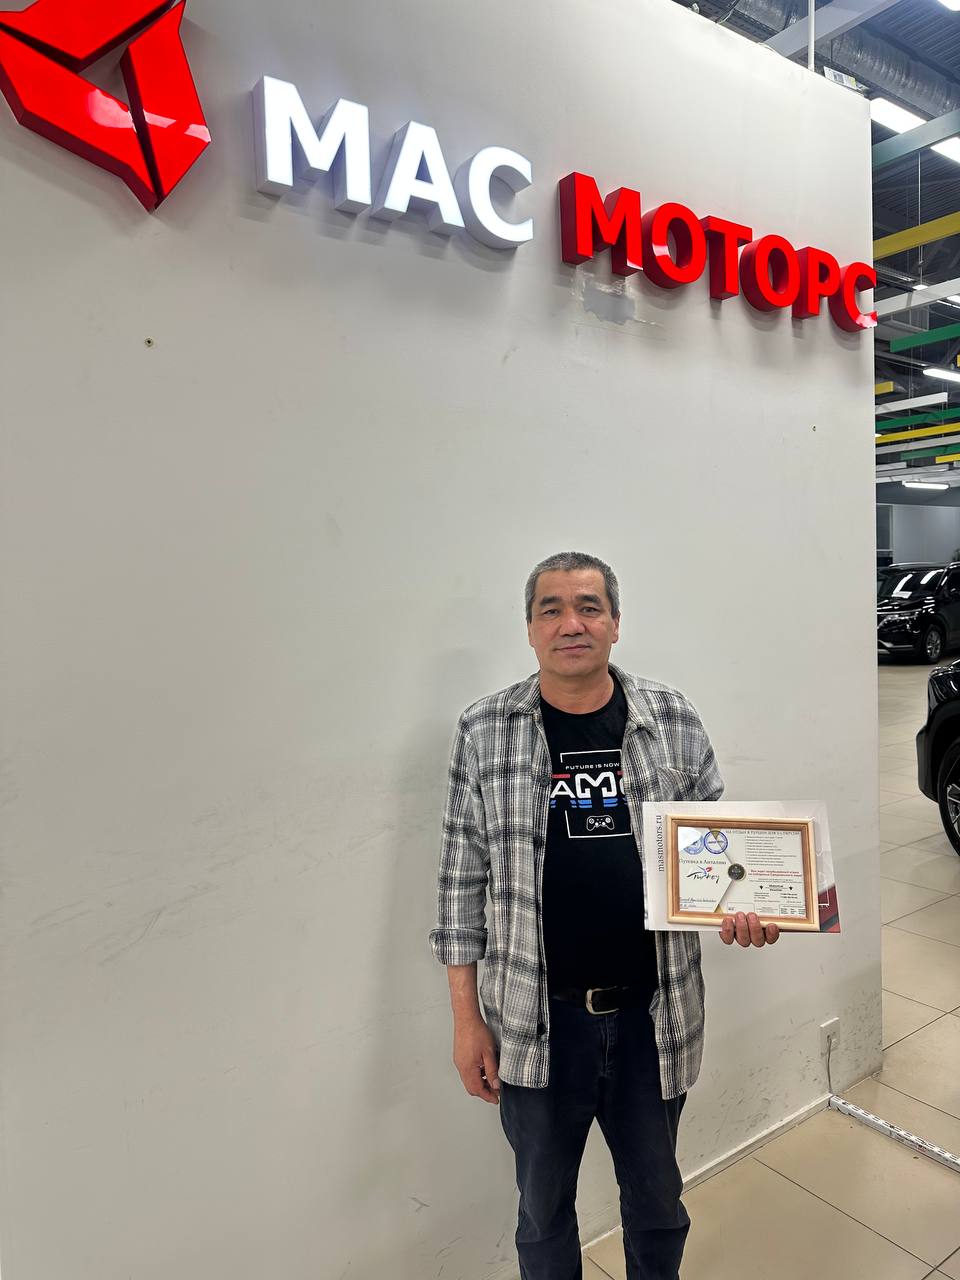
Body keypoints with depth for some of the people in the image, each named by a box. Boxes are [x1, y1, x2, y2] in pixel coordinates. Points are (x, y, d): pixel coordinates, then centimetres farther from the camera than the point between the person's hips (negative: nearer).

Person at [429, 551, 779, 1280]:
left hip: (654, 1014, 1)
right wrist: (466, 1019, -3)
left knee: (657, 1201, 25)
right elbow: (464, 879, -4)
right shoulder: (485, 732, -8)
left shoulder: (675, 722, -5)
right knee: (543, 1208, 22)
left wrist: (743, 907, -17)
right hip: (536, 1022, -1)